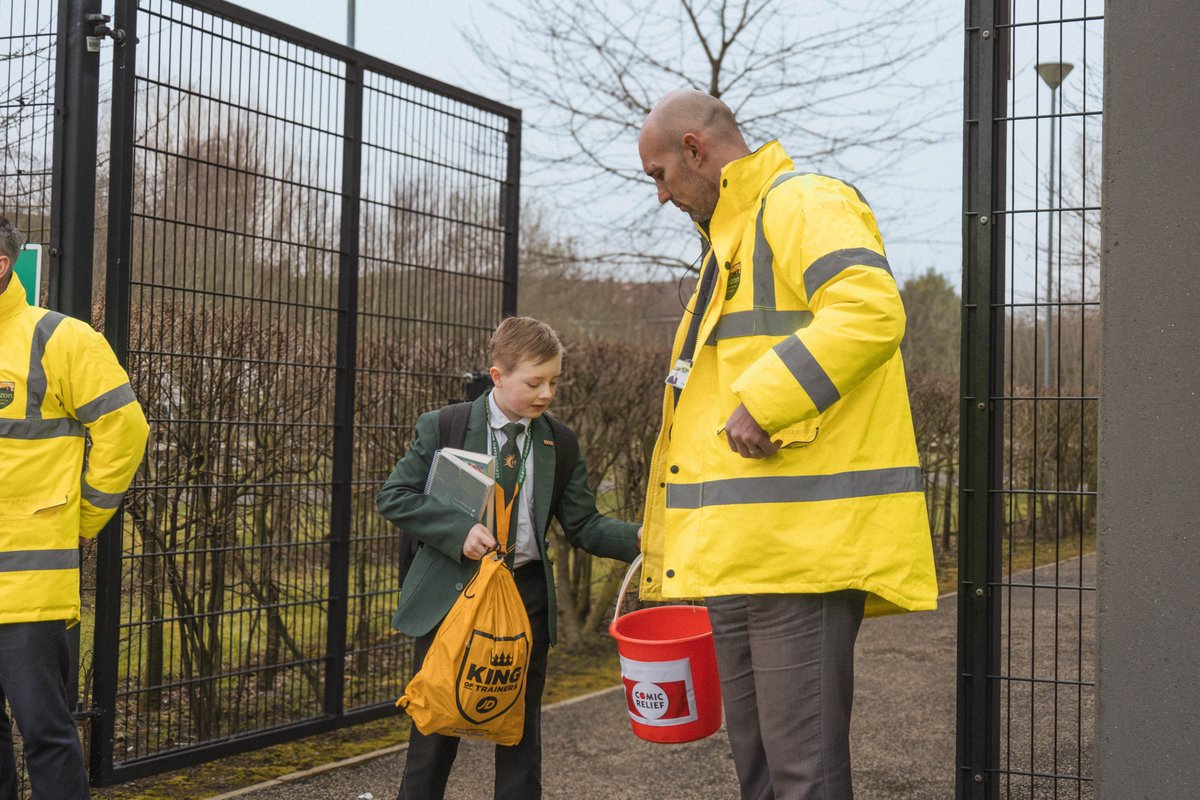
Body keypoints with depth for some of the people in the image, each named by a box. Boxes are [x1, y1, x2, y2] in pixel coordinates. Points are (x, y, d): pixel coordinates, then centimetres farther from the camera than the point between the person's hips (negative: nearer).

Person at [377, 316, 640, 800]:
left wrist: (638, 538, -16)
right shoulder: (443, 428, -5)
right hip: (452, 592, -3)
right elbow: (394, 496, -7)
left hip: (527, 595, 3)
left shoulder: (560, 444, 4)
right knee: (435, 729, 5)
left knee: (521, 732, 9)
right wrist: (458, 531, -20)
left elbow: (583, 526, 3)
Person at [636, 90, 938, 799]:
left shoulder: (803, 203, -6)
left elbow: (870, 310, -26)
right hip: (743, 553, 11)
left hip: (802, 546, -11)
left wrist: (763, 400, -24)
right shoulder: (733, 238, 27)